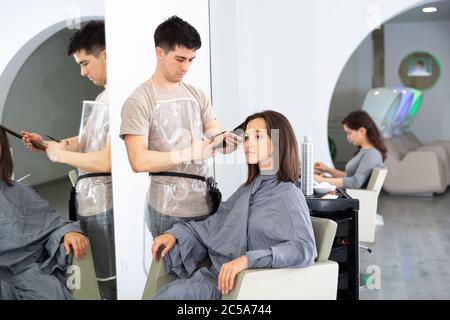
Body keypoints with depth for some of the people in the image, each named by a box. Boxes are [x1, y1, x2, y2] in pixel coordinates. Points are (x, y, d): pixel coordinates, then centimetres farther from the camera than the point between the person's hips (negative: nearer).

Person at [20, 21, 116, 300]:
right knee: (96, 277, 19)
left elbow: (107, 161, -22)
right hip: (89, 200, 9)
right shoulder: (103, 98, 14)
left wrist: (60, 154, -8)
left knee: (111, 285, 2)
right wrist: (46, 144, 10)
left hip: (104, 204, -9)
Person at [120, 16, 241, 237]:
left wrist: (227, 141, -17)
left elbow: (216, 139, 6)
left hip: (206, 204, 5)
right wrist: (188, 153, -19)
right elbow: (139, 161, -14)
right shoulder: (138, 101, -7)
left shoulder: (197, 96, 11)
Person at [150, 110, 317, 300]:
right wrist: (175, 233, 6)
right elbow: (215, 224, 20)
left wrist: (247, 260, -33)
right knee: (166, 294, -19)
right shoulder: (248, 188, 14)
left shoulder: (288, 196, -10)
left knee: (171, 295, -25)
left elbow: (305, 249, -24)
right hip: (219, 274, 6)